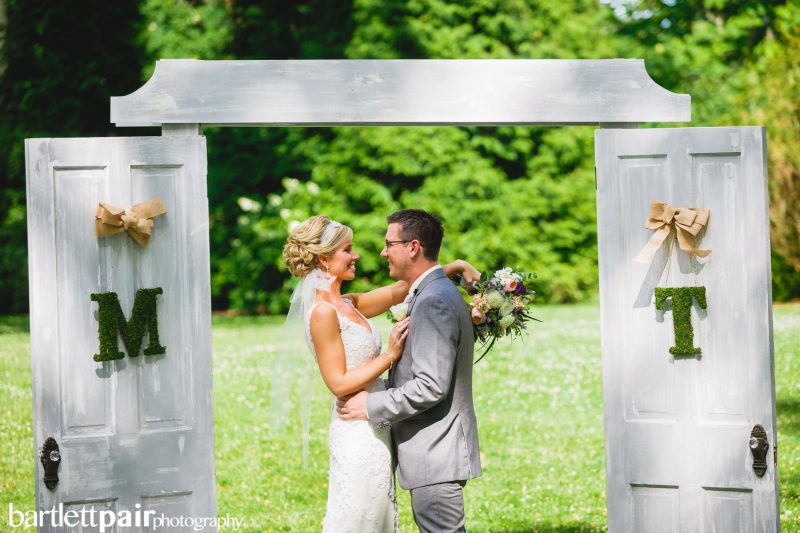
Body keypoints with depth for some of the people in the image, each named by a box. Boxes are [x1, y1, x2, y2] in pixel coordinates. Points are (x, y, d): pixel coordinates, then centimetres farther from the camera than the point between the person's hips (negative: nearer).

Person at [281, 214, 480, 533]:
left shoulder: (346, 305, 10)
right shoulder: (323, 313, -16)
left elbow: (400, 290, 17)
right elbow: (339, 383, -18)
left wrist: (454, 267, 12)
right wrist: (389, 356, -18)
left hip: (374, 430, 9)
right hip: (358, 432, -9)